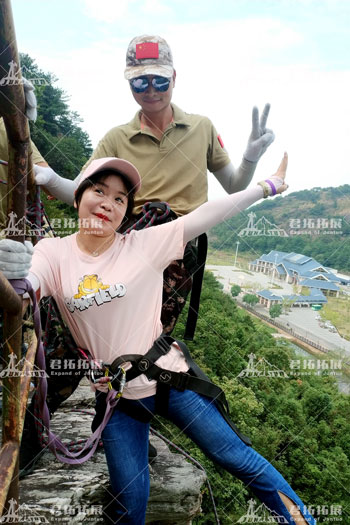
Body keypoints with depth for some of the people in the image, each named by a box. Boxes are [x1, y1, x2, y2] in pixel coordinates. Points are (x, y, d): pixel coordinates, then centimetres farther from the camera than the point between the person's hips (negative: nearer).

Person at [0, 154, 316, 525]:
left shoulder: (145, 245, -9)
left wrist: (268, 185, -12)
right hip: (114, 395, 2)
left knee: (236, 457, 12)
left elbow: (206, 215, -12)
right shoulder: (54, 252, -5)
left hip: (169, 377, -1)